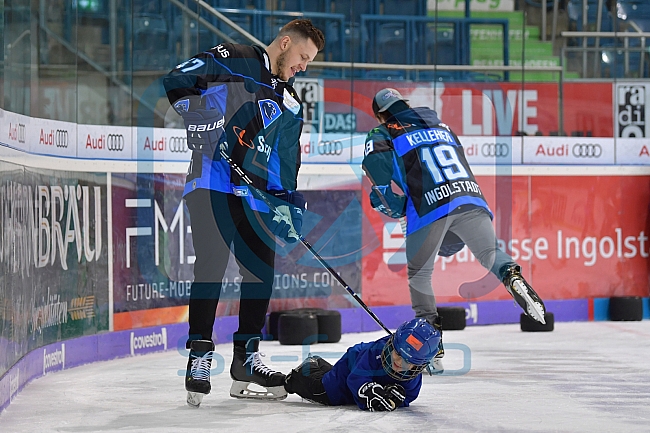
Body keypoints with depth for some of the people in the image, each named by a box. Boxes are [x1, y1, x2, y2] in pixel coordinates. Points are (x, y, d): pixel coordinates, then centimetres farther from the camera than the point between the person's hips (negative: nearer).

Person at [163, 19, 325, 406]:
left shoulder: (290, 104, 19)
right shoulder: (231, 61, 1)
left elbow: (287, 160, 19)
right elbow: (176, 82, -5)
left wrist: (289, 203, 7)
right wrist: (198, 118, -16)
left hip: (256, 194, 7)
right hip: (213, 182, -7)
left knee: (262, 271, 4)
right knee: (212, 262, -17)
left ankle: (246, 359, 16)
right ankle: (200, 357, -14)